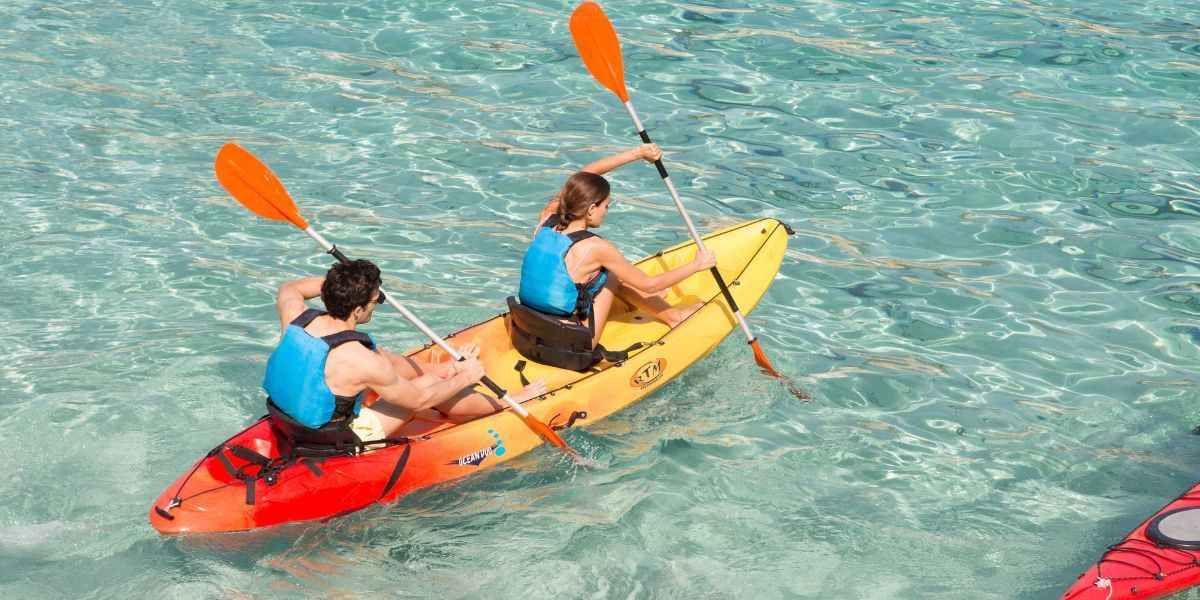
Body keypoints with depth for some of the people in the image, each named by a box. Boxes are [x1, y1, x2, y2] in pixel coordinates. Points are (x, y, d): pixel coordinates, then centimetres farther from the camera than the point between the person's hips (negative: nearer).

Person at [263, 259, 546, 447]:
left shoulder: (295, 317, -15)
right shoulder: (360, 361, -31)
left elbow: (288, 289, 14)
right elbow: (419, 400, -15)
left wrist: (339, 280, 13)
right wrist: (465, 378, 1)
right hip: (338, 443, -7)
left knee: (383, 358, 16)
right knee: (429, 383, 4)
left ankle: (448, 368, 43)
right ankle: (507, 402, 28)